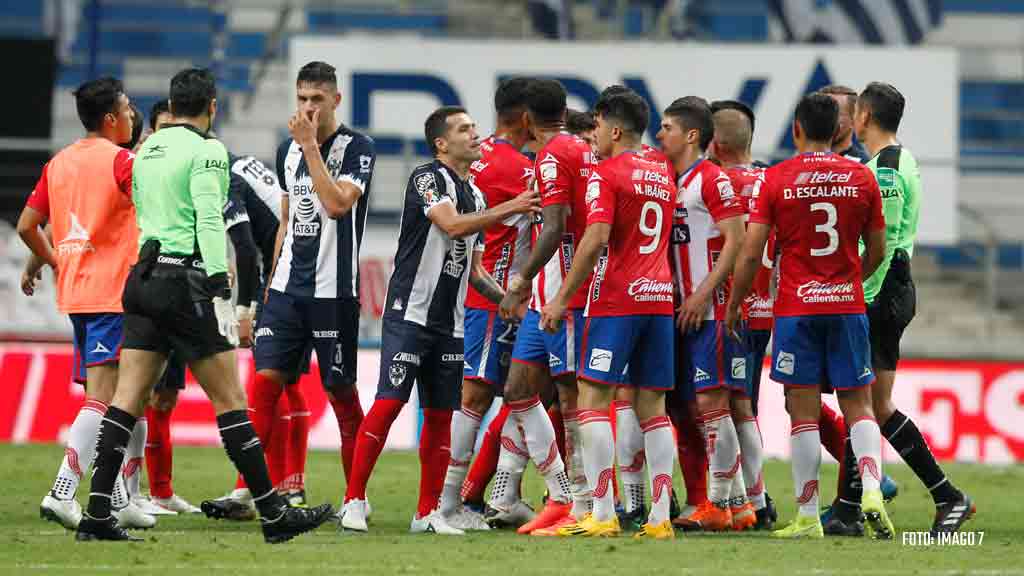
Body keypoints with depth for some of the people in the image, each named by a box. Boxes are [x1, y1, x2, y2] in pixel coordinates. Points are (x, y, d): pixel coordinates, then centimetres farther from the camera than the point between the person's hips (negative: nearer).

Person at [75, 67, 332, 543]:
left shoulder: (147, 149, 16)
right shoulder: (205, 151, -8)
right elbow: (209, 221, -17)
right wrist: (220, 286, -20)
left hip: (144, 277, 7)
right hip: (186, 280, -7)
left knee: (126, 400, 4)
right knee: (230, 401, -3)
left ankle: (97, 516, -2)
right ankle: (275, 515, 0)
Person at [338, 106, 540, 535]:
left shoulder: (475, 196, 17)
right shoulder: (428, 178, -8)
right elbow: (452, 225, -26)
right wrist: (508, 210, -26)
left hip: (450, 322, 8)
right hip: (410, 313, -8)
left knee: (441, 414, 6)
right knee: (388, 403, -12)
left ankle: (428, 512, 11)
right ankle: (354, 502, -8)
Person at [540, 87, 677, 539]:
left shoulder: (606, 173, -7)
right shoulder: (662, 175, 16)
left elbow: (596, 238, -16)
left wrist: (562, 298, -13)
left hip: (616, 299, -7)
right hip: (659, 298, 7)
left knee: (592, 398, -5)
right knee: (651, 406, 7)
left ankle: (602, 514, -12)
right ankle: (660, 517, 2)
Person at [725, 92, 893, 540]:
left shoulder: (777, 179, -4)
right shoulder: (861, 177, 3)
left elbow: (751, 253, -6)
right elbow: (877, 251, 10)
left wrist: (733, 305, 6)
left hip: (795, 307, -2)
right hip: (848, 303, 2)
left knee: (804, 412, 1)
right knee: (858, 406, 8)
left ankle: (808, 517, 2)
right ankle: (871, 488, -15)